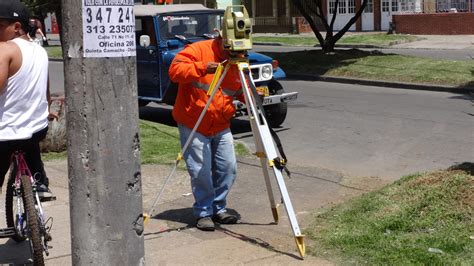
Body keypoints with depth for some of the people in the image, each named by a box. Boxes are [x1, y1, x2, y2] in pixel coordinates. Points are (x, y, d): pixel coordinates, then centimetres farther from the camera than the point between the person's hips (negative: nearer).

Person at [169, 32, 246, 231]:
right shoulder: (198, 50, -12)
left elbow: (242, 90, 15)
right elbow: (175, 70, -23)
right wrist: (201, 67, -36)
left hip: (221, 127, 6)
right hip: (193, 125, -6)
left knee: (228, 168, 4)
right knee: (201, 171, -5)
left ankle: (219, 209, 21)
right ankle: (203, 213, 10)